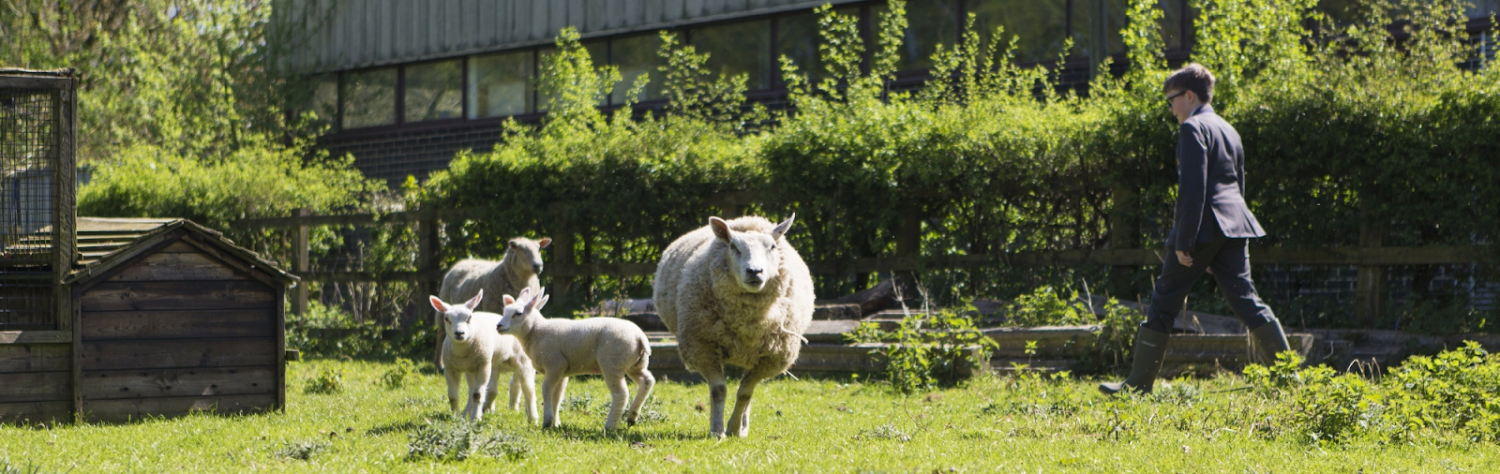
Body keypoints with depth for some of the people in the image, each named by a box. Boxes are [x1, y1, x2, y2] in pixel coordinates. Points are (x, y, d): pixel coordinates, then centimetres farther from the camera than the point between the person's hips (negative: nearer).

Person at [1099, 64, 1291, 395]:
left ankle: (1138, 385, 4)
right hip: (1234, 228, 8)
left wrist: (1184, 241, -16)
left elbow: (1192, 188, -16)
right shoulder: (1228, 131, 20)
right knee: (1246, 301, 6)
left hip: (1203, 228, -8)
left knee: (1165, 303, 0)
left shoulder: (1192, 128, -7)